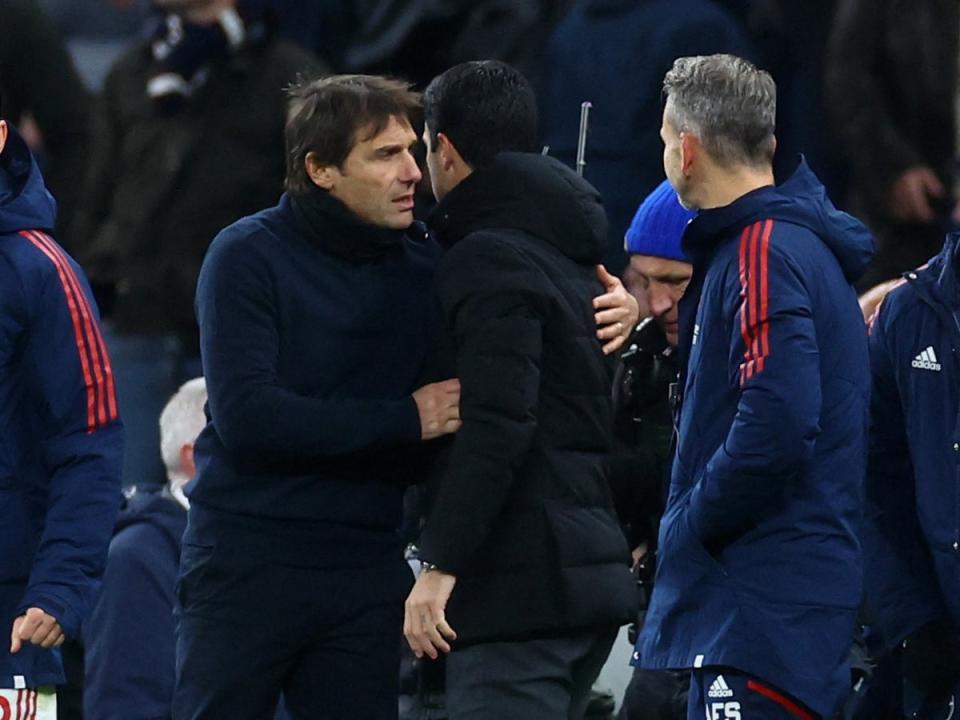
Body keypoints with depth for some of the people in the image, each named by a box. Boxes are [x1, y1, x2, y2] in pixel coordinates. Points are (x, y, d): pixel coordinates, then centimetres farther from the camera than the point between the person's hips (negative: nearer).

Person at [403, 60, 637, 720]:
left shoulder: (489, 259, -11)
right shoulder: (573, 255, 19)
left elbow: (496, 424, -21)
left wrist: (441, 564, -22)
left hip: (520, 589, -10)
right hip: (594, 575, 10)